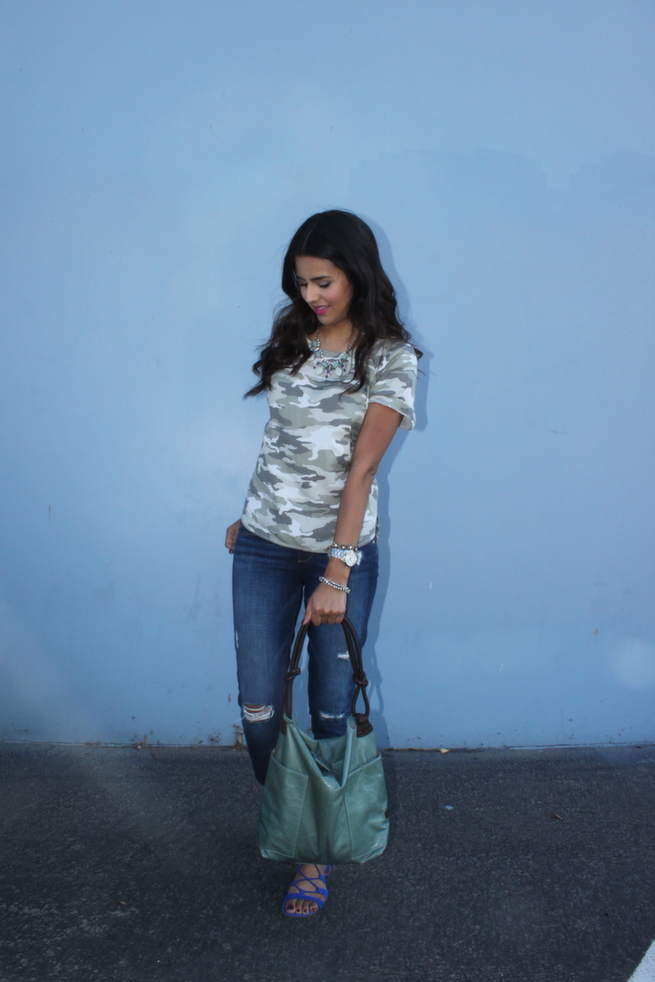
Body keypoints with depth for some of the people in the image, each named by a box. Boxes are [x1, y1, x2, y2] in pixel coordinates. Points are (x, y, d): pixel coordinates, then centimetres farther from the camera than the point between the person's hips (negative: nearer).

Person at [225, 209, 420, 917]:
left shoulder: (390, 356, -8)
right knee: (258, 704, 5)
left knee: (331, 707, 6)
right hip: (265, 547, 4)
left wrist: (337, 573, -21)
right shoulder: (291, 337, 6)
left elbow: (362, 466, -17)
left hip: (342, 549, -3)